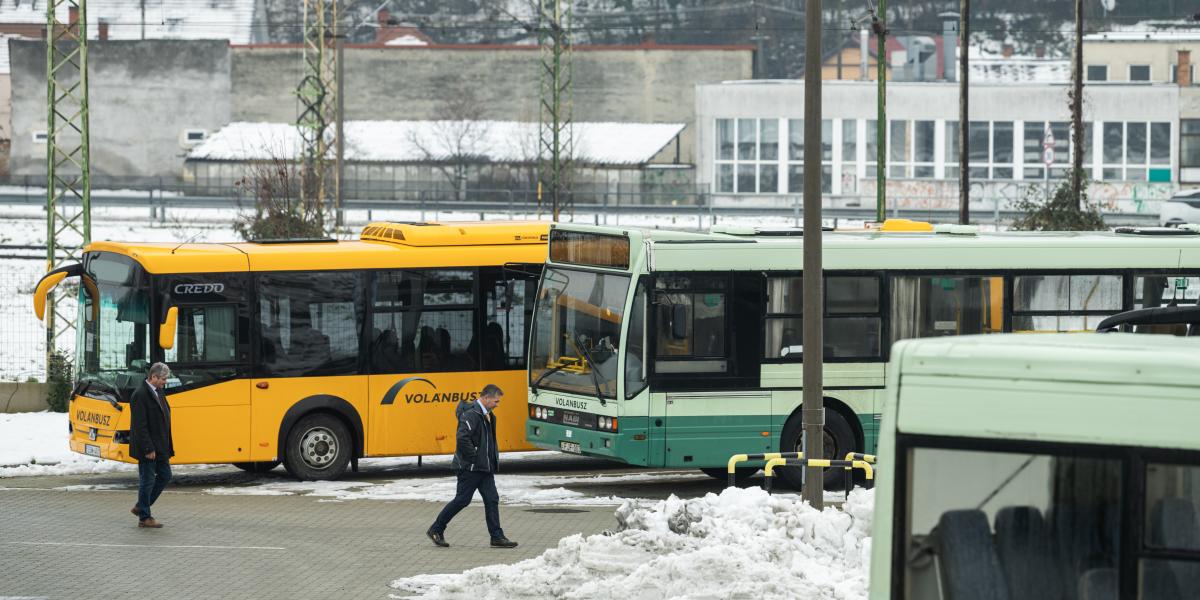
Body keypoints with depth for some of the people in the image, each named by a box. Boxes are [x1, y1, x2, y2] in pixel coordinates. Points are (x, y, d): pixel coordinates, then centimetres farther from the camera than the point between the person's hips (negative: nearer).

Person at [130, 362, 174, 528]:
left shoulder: (157, 392, 11)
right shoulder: (141, 395, -19)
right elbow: (140, 426, -21)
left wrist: (167, 446, 16)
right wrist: (148, 449, -22)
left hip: (160, 447, 9)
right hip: (148, 449, -9)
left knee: (165, 476, 14)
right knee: (147, 481, -1)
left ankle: (141, 507, 24)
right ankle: (144, 518, 9)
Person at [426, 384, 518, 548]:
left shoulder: (488, 416, 13)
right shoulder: (471, 414, -18)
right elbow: (462, 438, -28)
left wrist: (494, 459, 14)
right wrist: (474, 458, -22)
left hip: (485, 467, 9)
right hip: (470, 467, -9)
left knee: (492, 500, 4)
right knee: (462, 500, -3)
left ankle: (497, 537, 5)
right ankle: (436, 530, 9)